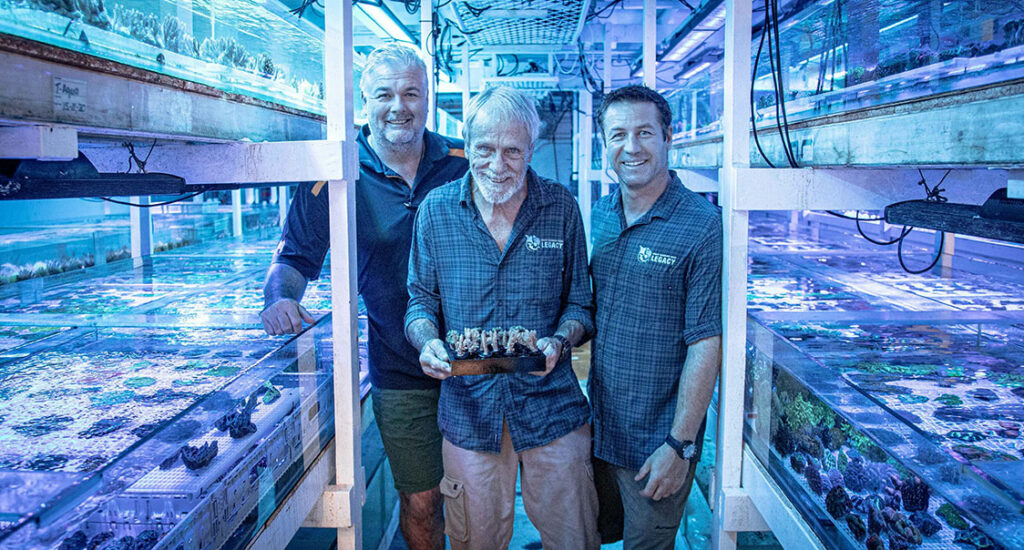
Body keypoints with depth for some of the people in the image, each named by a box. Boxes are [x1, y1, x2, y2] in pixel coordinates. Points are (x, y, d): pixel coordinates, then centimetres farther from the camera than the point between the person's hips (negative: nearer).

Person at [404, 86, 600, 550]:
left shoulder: (560, 208, -3)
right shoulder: (435, 210, -1)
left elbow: (580, 302, 3)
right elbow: (421, 300, 5)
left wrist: (559, 342, -18)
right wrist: (429, 343, -15)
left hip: (552, 407, 0)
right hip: (469, 410, 1)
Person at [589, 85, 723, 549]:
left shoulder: (701, 225, -16)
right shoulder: (599, 214, 2)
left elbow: (705, 343, -17)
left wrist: (680, 445, -17)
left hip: (657, 442, -5)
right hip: (596, 425, 5)